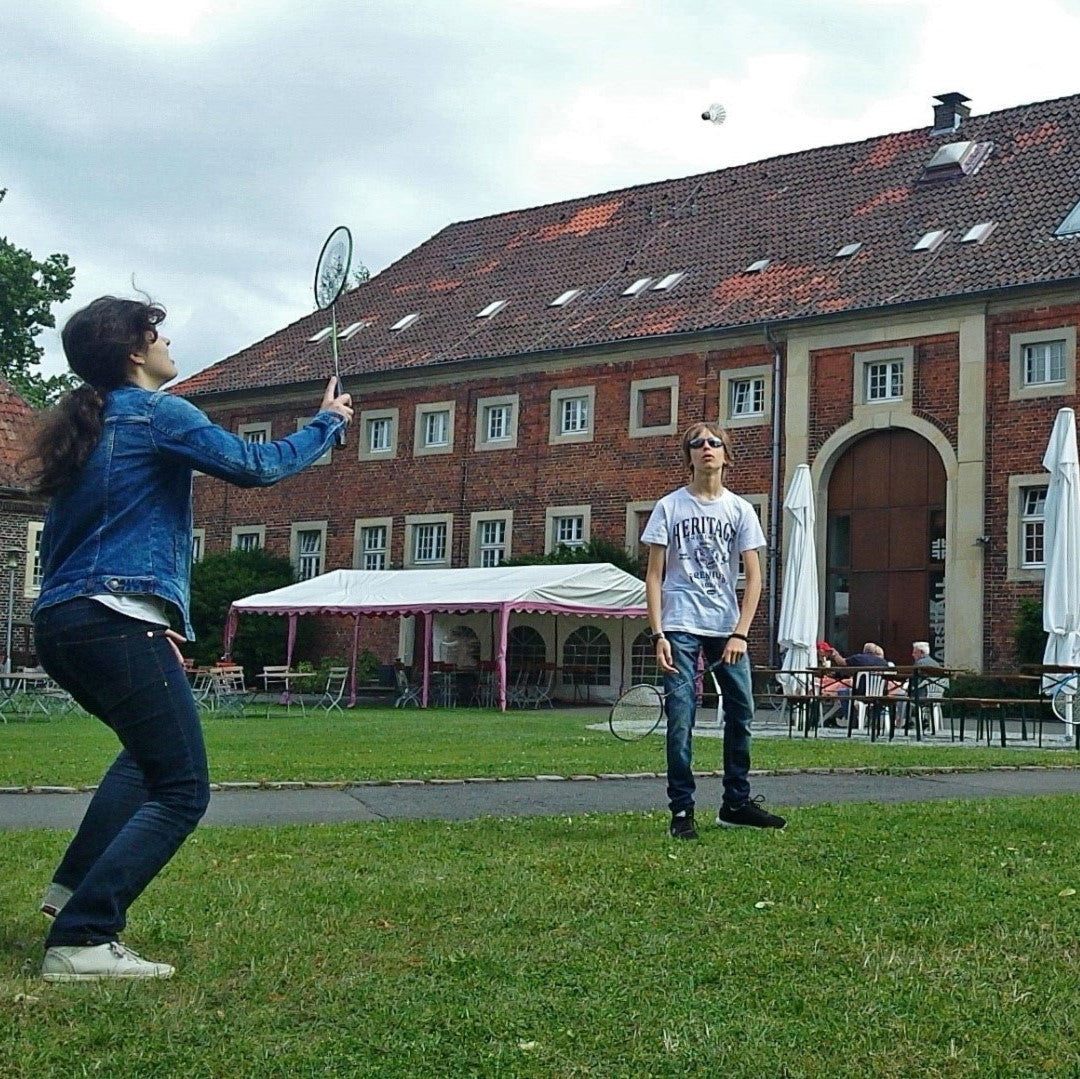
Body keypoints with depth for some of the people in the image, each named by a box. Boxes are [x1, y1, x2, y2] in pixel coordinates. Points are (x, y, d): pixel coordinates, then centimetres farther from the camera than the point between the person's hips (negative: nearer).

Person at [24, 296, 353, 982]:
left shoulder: (83, 427, 21)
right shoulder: (156, 412, -5)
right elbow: (256, 466, -10)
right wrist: (327, 424, 6)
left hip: (58, 623, 10)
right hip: (117, 621, -10)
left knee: (152, 750, 31)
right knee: (182, 791, -7)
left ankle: (75, 887, 22)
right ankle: (81, 940, -17)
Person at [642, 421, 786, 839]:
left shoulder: (740, 509, 7)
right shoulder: (669, 507, 2)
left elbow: (754, 576, 3)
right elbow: (654, 576, 0)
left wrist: (740, 633, -8)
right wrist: (657, 635, -9)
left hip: (727, 628, 3)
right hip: (680, 627, -3)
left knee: (741, 713, 6)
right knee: (680, 719, -5)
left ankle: (736, 804, 19)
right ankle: (681, 811, 1)